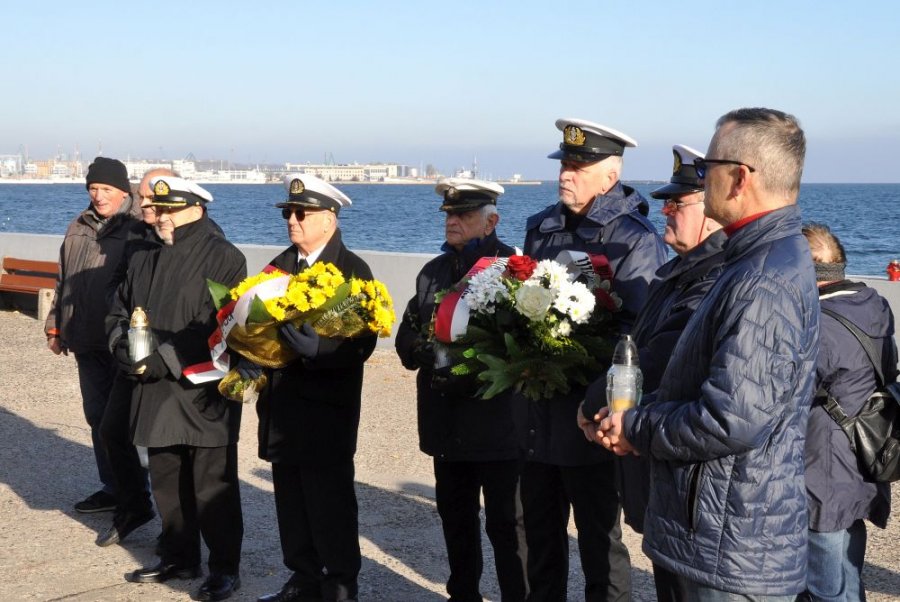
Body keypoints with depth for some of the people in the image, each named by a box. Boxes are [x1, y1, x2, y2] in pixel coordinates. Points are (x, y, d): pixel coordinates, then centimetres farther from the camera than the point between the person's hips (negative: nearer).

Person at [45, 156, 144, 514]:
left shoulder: (140, 230, -9)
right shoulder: (78, 229, 14)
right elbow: (64, 283, 22)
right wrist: (55, 327, 20)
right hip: (87, 343, 7)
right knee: (98, 417, 12)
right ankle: (112, 489, 22)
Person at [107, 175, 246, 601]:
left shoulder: (223, 258, -8)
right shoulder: (144, 259, 14)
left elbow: (222, 330, -17)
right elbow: (118, 314, 18)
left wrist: (163, 360, -20)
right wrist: (126, 348, -5)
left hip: (204, 395, -7)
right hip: (155, 394, 7)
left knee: (212, 486, 0)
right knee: (166, 482, 16)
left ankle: (225, 567, 13)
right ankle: (178, 558, 31)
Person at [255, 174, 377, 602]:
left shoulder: (353, 270, -6)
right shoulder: (280, 265, 14)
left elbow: (362, 342, -15)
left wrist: (317, 348, -28)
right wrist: (250, 357, -4)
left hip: (327, 410, -6)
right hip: (282, 404, 6)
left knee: (330, 503, -1)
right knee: (291, 501, 12)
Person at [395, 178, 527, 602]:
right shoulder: (433, 272, 14)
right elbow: (407, 341, 11)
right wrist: (427, 350, -10)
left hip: (497, 420, -7)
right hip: (446, 421, 7)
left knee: (506, 522, 0)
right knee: (456, 517, 18)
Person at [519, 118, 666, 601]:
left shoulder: (634, 240, -12)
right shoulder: (541, 227, 11)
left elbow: (635, 330, -19)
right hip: (538, 413, 7)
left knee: (599, 541, 7)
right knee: (541, 538, 19)